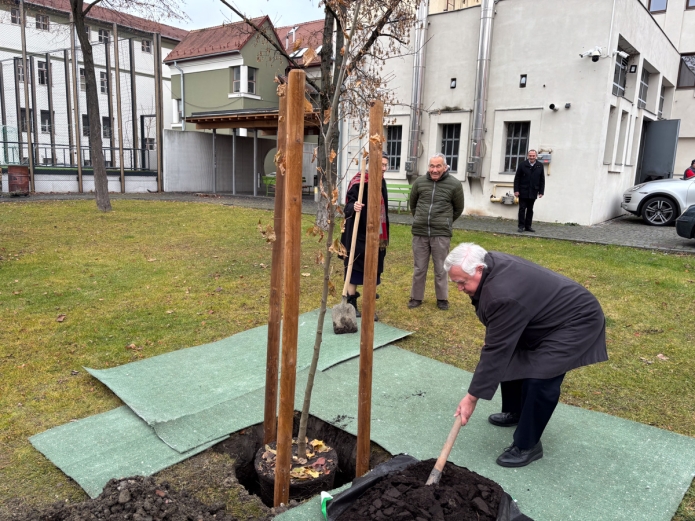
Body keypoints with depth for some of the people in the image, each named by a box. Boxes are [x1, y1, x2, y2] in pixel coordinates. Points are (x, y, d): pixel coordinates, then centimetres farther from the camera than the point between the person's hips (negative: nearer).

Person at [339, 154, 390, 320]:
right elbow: (349, 204, -20)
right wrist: (353, 207, -45)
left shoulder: (381, 182, 10)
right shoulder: (359, 182, -14)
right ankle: (351, 304, 14)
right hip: (359, 235, -8)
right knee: (354, 269, 2)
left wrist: (384, 235, 19)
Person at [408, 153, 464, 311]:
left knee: (441, 269, 7)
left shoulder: (454, 184, -4)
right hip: (419, 232, 2)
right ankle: (416, 297, 24)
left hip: (441, 234, -2)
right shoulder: (419, 182, 3)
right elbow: (413, 204, 19)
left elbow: (458, 209, 9)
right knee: (419, 268, 11)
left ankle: (442, 298, 22)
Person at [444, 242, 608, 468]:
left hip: (576, 320, -10)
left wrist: (472, 397, -25)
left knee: (539, 380, -19)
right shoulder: (491, 263, -9)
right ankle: (514, 411, 34)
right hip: (545, 315, 11)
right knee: (511, 357, 14)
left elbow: (495, 350, -32)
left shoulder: (504, 294, -37)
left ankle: (527, 446, -2)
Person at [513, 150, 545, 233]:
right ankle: (521, 226, 5)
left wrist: (541, 191, 1)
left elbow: (542, 180, 6)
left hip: (533, 192, 2)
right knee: (522, 209, 0)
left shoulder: (540, 166, 4)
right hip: (523, 191, -2)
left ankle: (528, 226, 14)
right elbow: (517, 178, -2)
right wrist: (516, 190, -8)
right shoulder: (522, 164, -2)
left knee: (530, 210, 8)